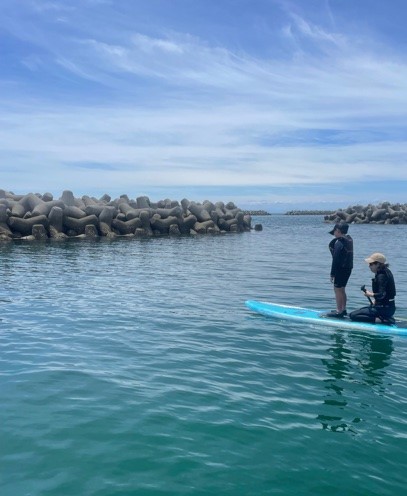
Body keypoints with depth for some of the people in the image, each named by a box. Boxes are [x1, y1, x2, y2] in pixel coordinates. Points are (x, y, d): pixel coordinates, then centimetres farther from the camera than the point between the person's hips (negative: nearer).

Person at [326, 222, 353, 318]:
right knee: (341, 289, 19)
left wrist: (332, 273, -15)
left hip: (341, 269, -9)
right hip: (348, 268, 9)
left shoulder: (338, 243, -17)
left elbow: (336, 259, -18)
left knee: (337, 289, -3)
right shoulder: (349, 240, 10)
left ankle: (339, 312, -1)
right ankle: (343, 309, 26)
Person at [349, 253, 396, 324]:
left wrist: (370, 294, -10)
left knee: (353, 315, -11)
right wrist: (376, 300, 13)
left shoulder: (381, 276, -19)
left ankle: (380, 320, -19)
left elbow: (382, 295, -27)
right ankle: (386, 318, 10)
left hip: (384, 309, -10)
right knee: (361, 310, 31)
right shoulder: (386, 271, 10)